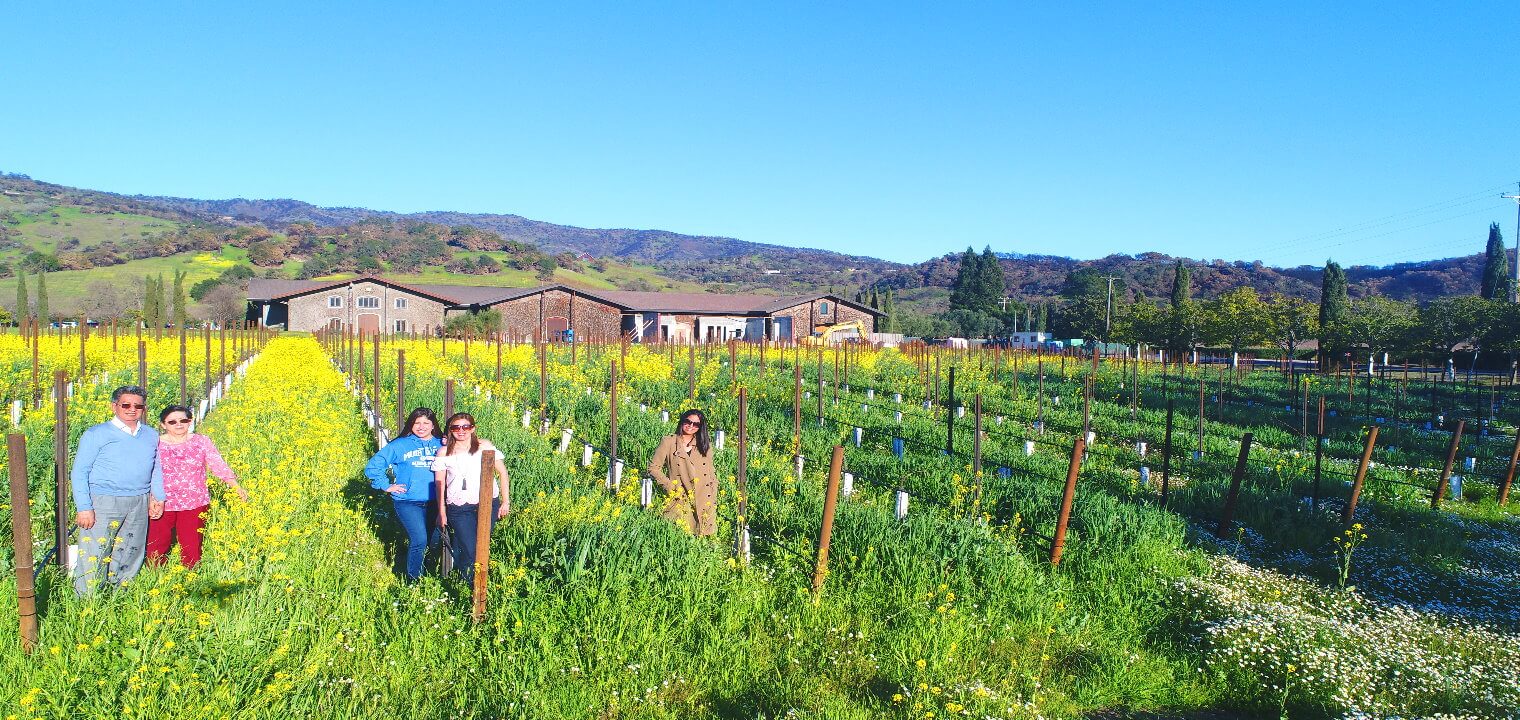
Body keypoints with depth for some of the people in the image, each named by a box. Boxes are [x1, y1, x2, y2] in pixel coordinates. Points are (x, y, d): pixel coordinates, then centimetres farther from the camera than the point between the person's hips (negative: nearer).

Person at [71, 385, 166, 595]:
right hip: (103, 503, -4)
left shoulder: (151, 436, 14)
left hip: (139, 505, 4)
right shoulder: (97, 434, 0)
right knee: (93, 557, -5)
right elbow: (79, 473, -2)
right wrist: (83, 508, -10)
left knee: (131, 556, 11)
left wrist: (158, 497, 11)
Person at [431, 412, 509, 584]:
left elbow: (502, 472, 6)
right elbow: (439, 483, 8)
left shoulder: (484, 446, 4)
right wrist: (441, 512, 5)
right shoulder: (444, 453, 6)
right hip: (459, 508, -1)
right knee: (469, 550, -8)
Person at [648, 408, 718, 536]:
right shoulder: (668, 442, 5)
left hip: (704, 504, 3)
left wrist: (713, 501, 7)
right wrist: (670, 487, -5)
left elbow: (712, 476, 16)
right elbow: (654, 467, 3)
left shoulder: (706, 446, 15)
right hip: (680, 502, -3)